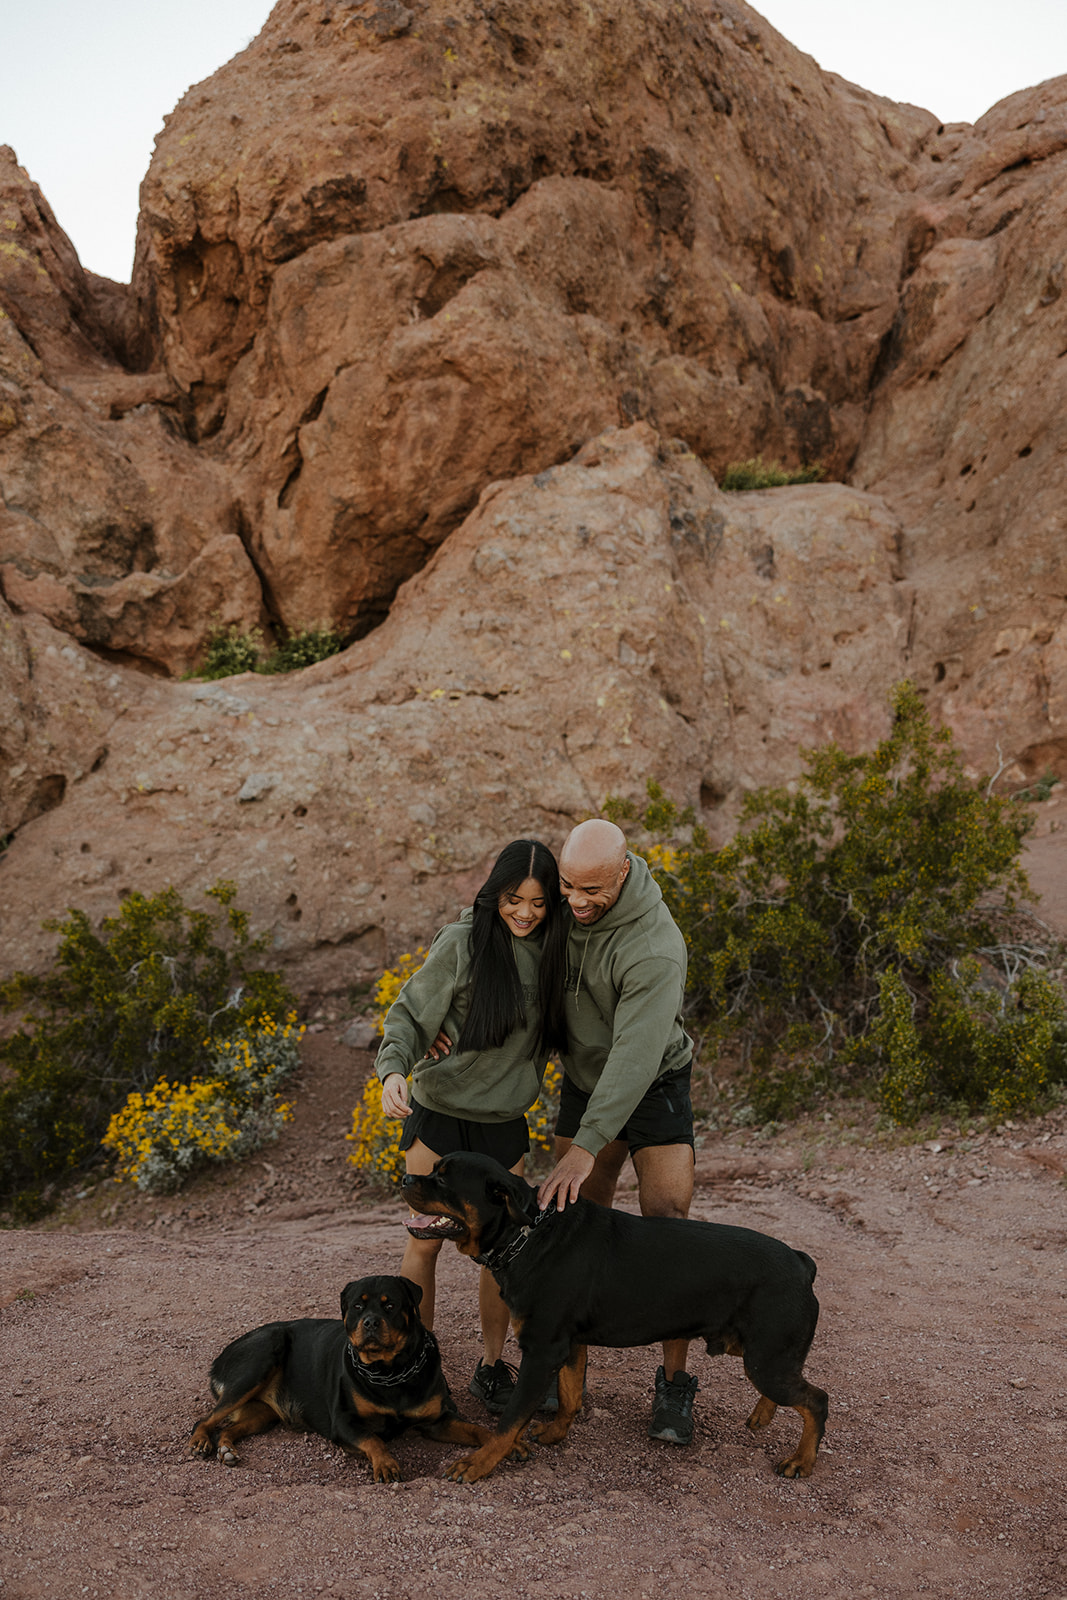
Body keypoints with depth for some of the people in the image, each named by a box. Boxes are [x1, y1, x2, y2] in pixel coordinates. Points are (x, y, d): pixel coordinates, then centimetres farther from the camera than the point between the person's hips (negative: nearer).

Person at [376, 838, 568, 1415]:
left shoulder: (551, 950, 0)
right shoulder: (463, 943, -13)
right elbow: (408, 1014, -10)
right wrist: (394, 1069, -28)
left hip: (504, 1125, 3)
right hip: (438, 1115, -3)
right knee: (425, 1241, 2)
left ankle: (493, 1364, 24)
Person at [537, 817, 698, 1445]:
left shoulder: (656, 950, -33)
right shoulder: (564, 902, -12)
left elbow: (636, 1055, -36)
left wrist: (587, 1146, -40)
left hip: (655, 1087, -5)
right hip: (583, 1081, 5)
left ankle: (675, 1382, 0)